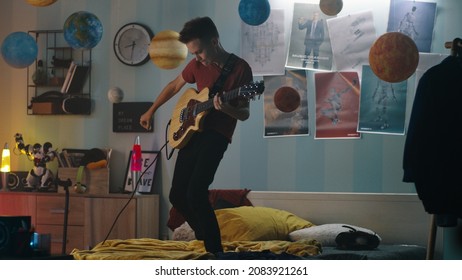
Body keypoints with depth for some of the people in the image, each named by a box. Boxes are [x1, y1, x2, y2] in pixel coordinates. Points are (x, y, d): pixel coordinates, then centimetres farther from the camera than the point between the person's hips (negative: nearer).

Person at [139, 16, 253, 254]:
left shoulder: (240, 68, -9)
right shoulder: (198, 64, 7)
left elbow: (244, 114, -8)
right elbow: (174, 86, 25)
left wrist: (225, 109, -28)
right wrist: (151, 111, 26)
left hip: (217, 134, -6)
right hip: (191, 132, 7)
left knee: (195, 192, -23)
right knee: (177, 195, 5)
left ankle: (215, 250, -15)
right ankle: (204, 237, 26)